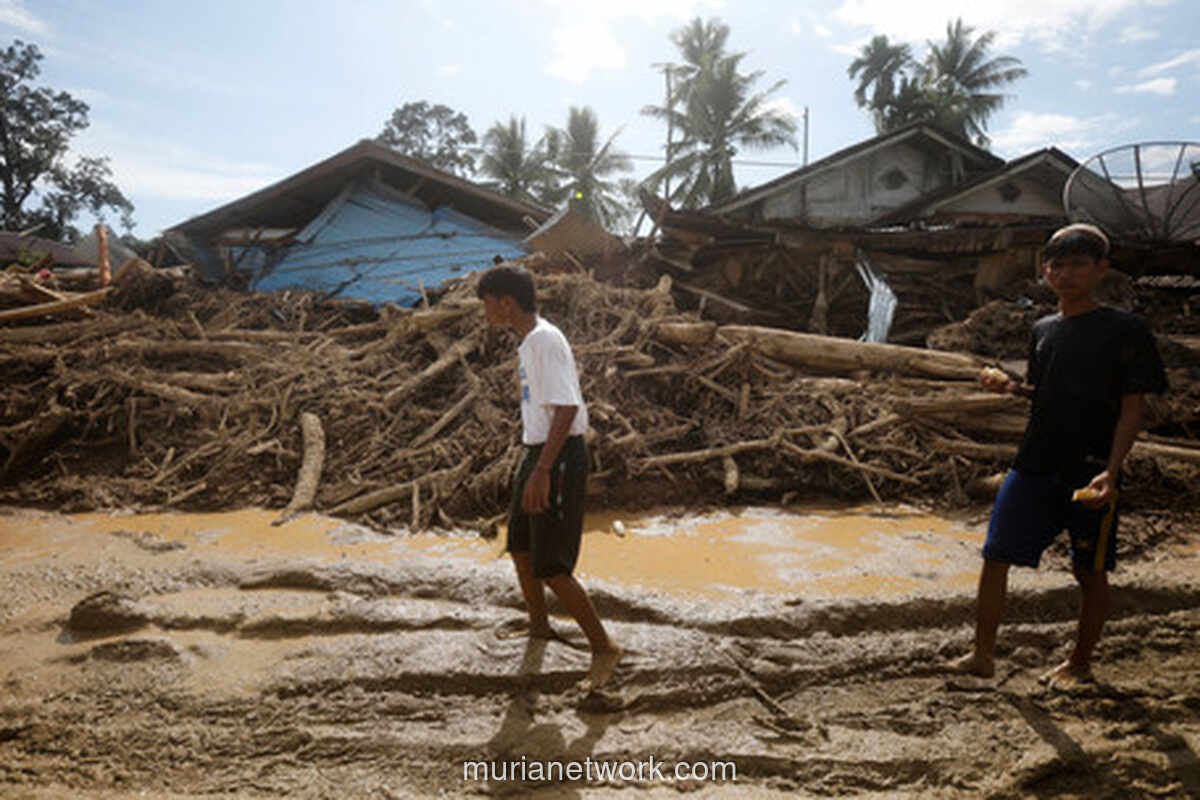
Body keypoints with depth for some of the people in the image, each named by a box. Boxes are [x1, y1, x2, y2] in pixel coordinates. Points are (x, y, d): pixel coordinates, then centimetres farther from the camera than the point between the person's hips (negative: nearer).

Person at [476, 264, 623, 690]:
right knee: (520, 547, 21)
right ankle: (539, 627, 42)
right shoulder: (529, 342, 14)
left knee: (551, 567, -6)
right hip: (536, 452, 10)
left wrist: (542, 472, -28)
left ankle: (604, 648, 8)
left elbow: (566, 408, -26)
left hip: (559, 456, -10)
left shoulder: (546, 340, -18)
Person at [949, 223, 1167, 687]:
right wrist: (1009, 386, 0)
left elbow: (1133, 406, -8)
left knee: (1090, 571, 9)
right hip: (1035, 464, 5)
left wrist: (1111, 470, -18)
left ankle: (1080, 663, 28)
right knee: (996, 556, 1)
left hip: (1091, 472, -5)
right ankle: (982, 656, 12)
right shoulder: (1044, 330, 11)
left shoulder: (1125, 330, -6)